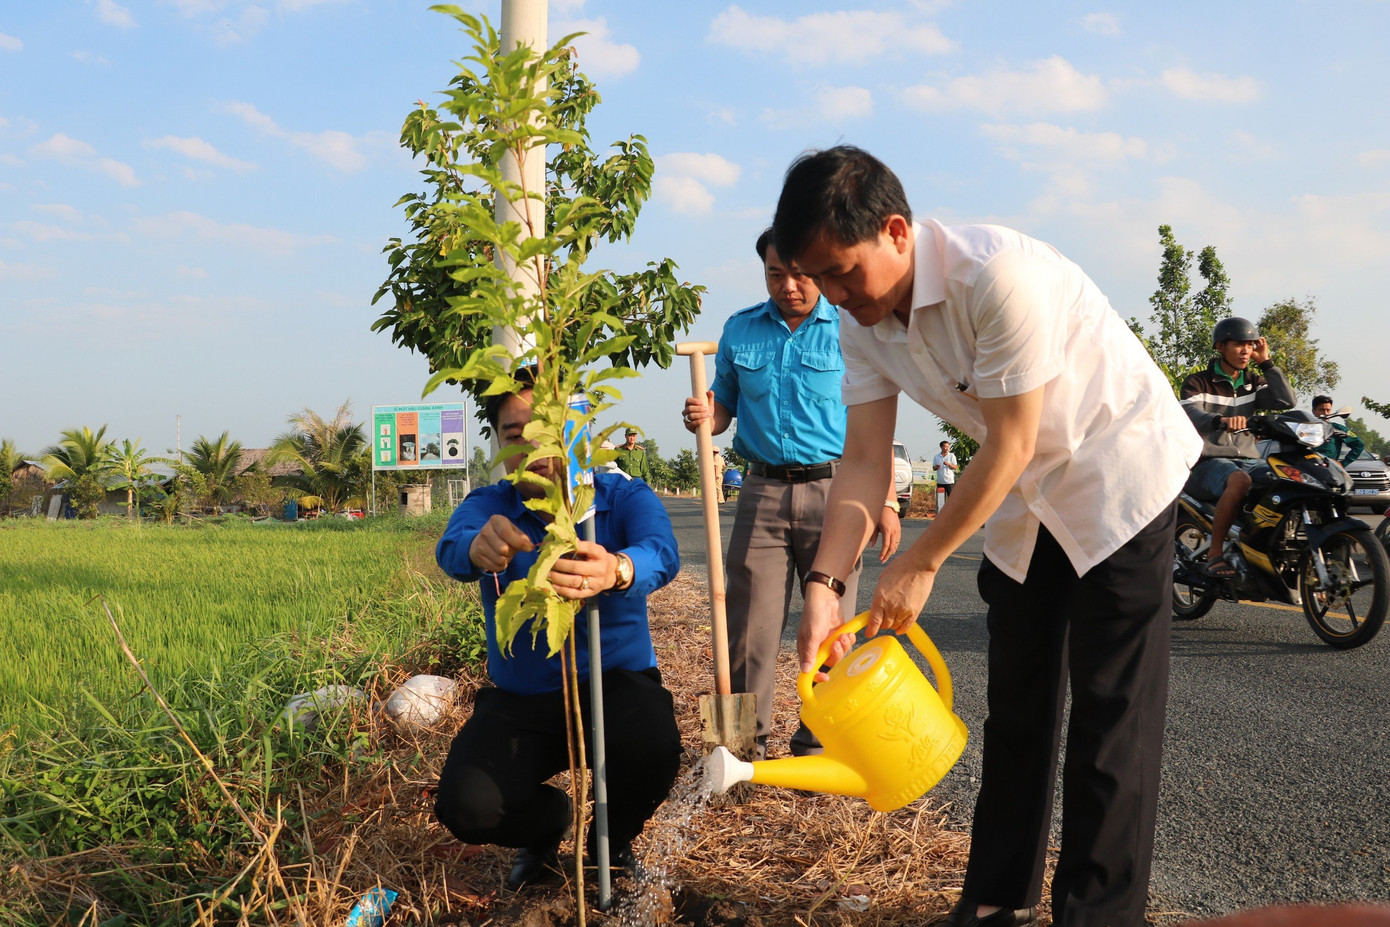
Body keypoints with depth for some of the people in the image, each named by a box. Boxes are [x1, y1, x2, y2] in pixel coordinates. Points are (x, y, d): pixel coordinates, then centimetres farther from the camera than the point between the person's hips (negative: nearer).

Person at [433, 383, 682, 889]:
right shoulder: (487, 506, -5)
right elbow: (451, 551, -29)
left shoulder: (626, 498, -9)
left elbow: (661, 553, -32)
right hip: (520, 700, 2)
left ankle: (613, 841, 4)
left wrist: (617, 570, -58)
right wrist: (480, 547, -55)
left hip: (616, 683, -1)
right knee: (466, 806, -22)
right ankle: (550, 820, 16)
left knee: (652, 748, -33)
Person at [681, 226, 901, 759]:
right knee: (750, 624, 0)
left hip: (832, 490, -2)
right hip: (763, 490, 2)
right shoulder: (739, 330, 9)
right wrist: (704, 417, -8)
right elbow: (725, 407, 17)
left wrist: (886, 500, -4)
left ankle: (817, 744, 13)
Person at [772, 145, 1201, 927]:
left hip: (1117, 474, -7)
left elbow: (1010, 446, -28)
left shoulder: (1000, 275, -32)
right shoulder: (863, 319, -9)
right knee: (1016, 701, 13)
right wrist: (825, 584, -22)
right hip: (1025, 497, 7)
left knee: (1112, 712, -5)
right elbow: (864, 461, -10)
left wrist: (921, 565, -22)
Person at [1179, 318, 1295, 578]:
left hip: (1248, 459, 6)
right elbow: (1191, 417, -19)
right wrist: (1221, 420, -41)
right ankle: (1215, 553, -31)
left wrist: (1266, 363, 1)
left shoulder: (1253, 383, 18)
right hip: (1209, 461, -5)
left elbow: (1286, 400, 0)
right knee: (1239, 481, -39)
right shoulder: (1197, 382, 2)